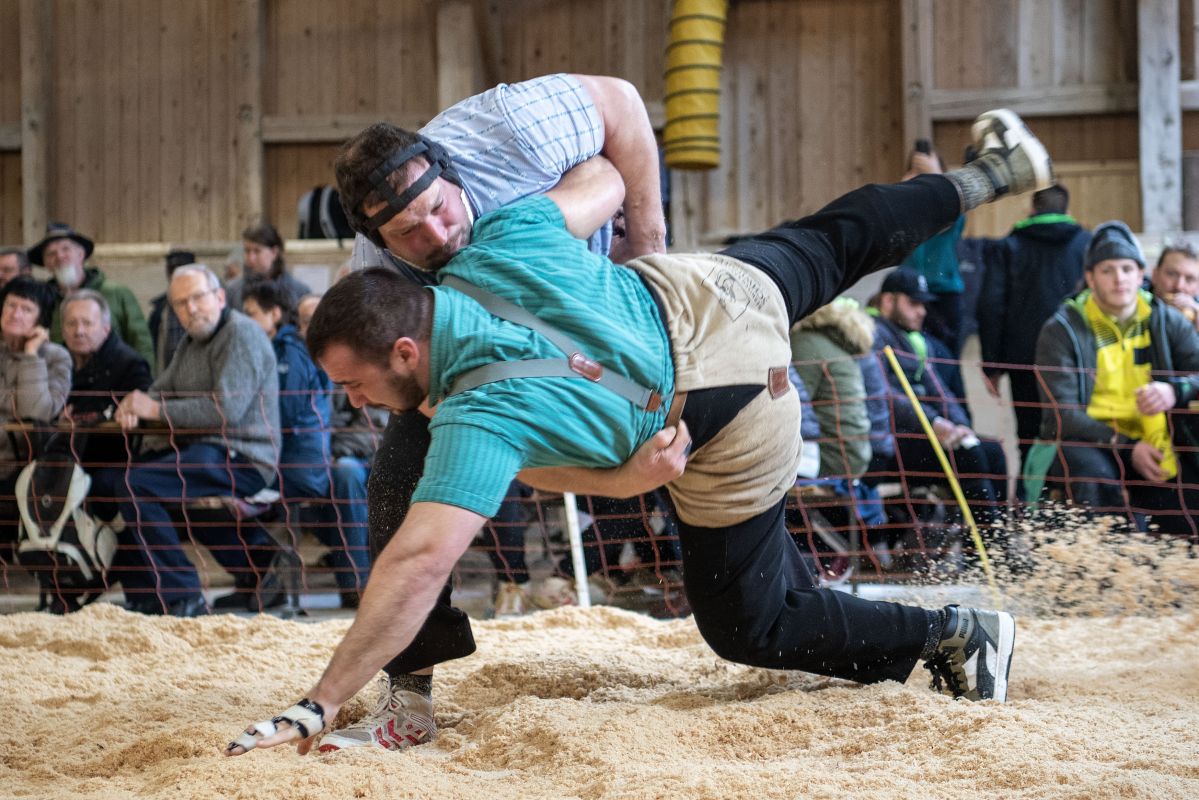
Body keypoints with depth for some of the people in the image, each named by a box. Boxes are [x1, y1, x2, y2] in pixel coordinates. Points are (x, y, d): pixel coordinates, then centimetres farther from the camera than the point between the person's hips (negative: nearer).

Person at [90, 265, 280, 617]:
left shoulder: (241, 334, -10)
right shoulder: (191, 343, 21)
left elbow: (227, 409, -21)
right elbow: (161, 392, 19)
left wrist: (156, 409, -16)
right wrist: (134, 407, -6)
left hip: (240, 459, -10)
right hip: (197, 450, 10)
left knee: (134, 485, -27)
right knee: (104, 483, 7)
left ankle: (183, 598, -25)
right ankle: (143, 597, 8)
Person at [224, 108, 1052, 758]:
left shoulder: (480, 415, -36)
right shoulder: (501, 246, -20)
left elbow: (419, 562, -43)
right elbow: (607, 182, -3)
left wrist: (318, 706, -43)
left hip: (731, 427, -7)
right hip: (714, 291, 7)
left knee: (749, 625, 7)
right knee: (831, 242, 37)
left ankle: (953, 636, 16)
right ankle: (990, 173, 61)